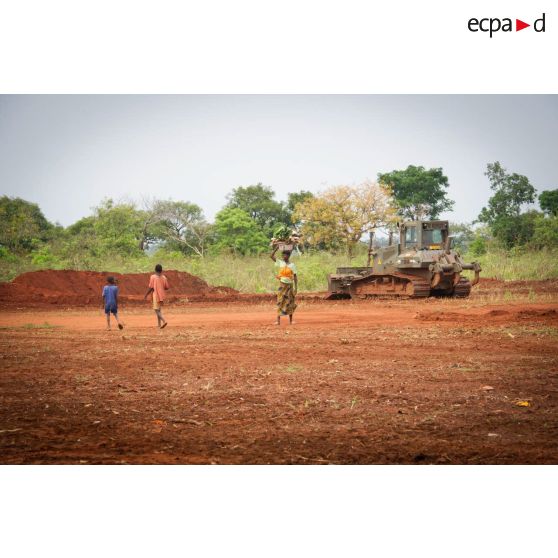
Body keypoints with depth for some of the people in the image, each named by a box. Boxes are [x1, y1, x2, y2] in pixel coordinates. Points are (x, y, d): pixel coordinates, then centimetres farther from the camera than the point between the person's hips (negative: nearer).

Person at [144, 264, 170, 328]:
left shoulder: (153, 277, -10)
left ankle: (164, 321, -26)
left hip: (156, 296, -5)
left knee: (157, 310, -5)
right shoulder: (164, 277, 2)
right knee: (158, 309, 19)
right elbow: (167, 288, 5)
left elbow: (151, 288, -13)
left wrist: (146, 295, -1)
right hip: (162, 296, 5)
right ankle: (159, 324, 19)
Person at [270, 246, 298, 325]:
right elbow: (272, 256, -8)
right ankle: (278, 320, -7)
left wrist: (296, 287, -4)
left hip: (289, 285, 1)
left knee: (290, 303, 7)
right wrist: (276, 248, -19)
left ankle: (291, 320, 17)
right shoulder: (280, 262, 1)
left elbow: (295, 276, 2)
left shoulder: (292, 265, 0)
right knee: (280, 302, -5)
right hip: (282, 284, -1)